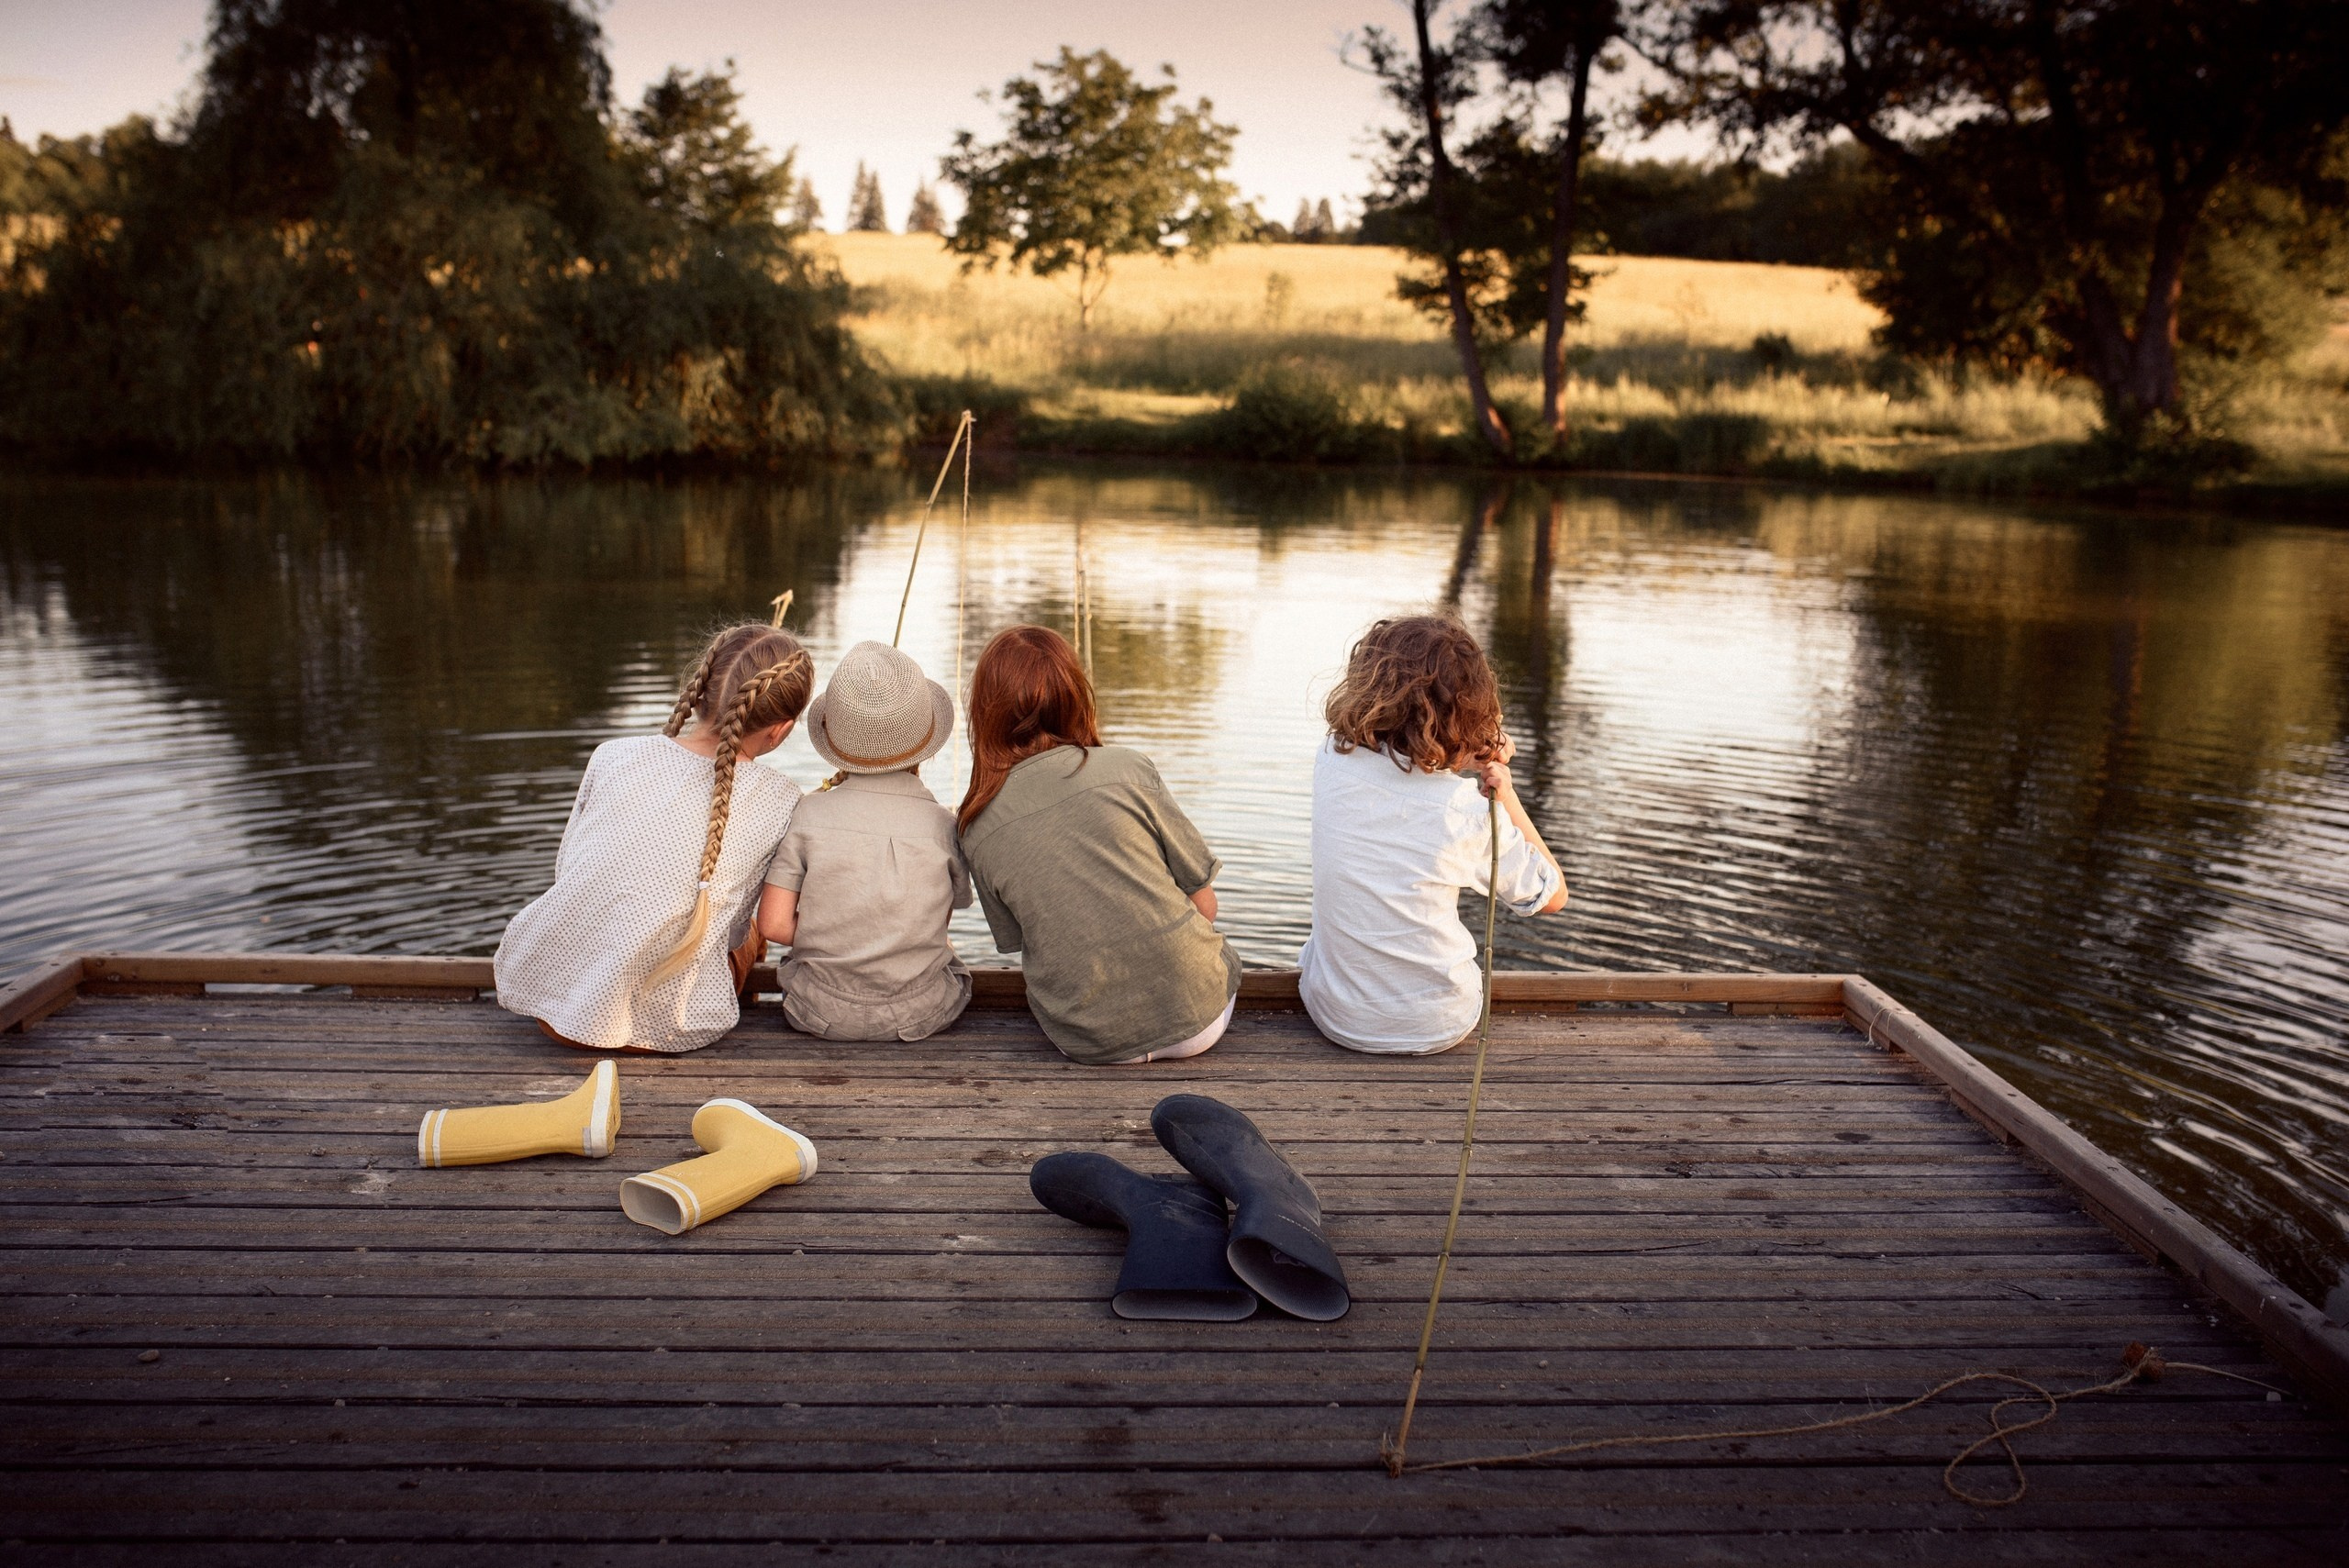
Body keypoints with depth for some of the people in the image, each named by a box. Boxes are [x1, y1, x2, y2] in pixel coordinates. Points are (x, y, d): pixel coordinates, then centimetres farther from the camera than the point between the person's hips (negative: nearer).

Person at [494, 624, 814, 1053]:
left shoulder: (615, 756, -7)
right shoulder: (780, 804, -11)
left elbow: (566, 868, 8)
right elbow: (733, 930, 2)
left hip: (548, 987, 2)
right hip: (662, 1028, -2)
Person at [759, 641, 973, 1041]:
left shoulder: (808, 814, -8)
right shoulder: (944, 825, -6)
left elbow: (774, 924, -10)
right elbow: (938, 922, 4)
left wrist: (832, 942, 8)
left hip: (820, 1013, 0)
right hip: (921, 1015, 0)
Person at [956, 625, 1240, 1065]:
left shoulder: (977, 832, -2)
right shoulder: (1128, 768, -9)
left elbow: (1019, 942, 7)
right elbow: (1204, 903, -3)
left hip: (1088, 1046, 2)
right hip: (1197, 1019, -2)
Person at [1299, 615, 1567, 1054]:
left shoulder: (1332, 760, -12)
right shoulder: (1467, 810, -20)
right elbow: (1553, 896, -4)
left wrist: (1463, 762, -2)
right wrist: (1508, 798, -6)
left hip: (1335, 1016, 2)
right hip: (1438, 1028, -1)